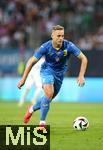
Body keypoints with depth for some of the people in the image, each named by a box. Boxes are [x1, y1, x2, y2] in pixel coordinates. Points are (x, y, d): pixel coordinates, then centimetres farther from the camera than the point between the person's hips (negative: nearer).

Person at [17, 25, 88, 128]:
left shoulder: (69, 46, -24)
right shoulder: (45, 47, -25)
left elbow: (83, 59, -15)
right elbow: (32, 61, -15)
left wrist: (81, 76, -23)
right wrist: (24, 78, -15)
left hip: (60, 73, 3)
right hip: (47, 70, -3)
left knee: (49, 98, 15)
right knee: (49, 94, -26)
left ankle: (32, 109, 45)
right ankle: (42, 123, -16)